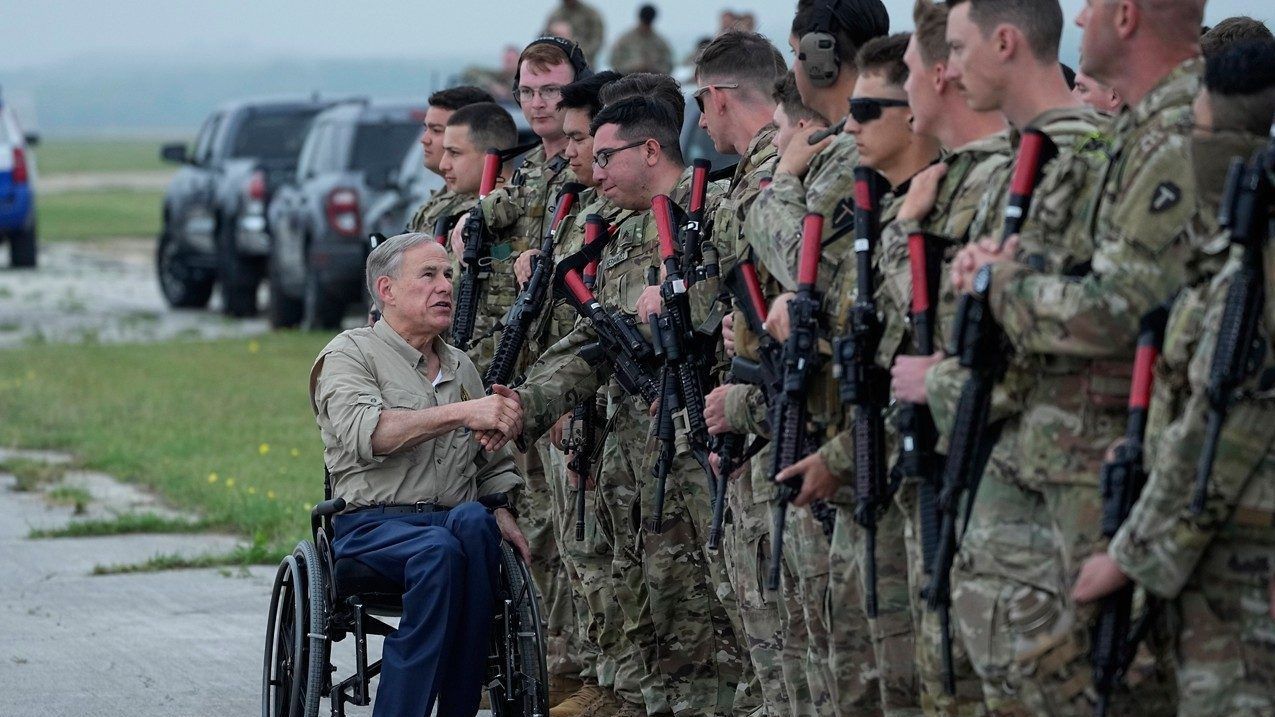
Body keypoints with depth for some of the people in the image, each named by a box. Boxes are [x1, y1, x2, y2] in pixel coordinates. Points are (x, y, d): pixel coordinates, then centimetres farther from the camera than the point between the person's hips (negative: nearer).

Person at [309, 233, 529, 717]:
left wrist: (503, 516, 9)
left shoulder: (462, 368, 25)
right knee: (438, 549, -38)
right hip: (374, 524, -4)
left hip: (454, 522, 5)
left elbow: (493, 466, 32)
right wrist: (463, 413, -24)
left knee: (473, 522, -34)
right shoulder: (349, 355, 5)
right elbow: (364, 432, -17)